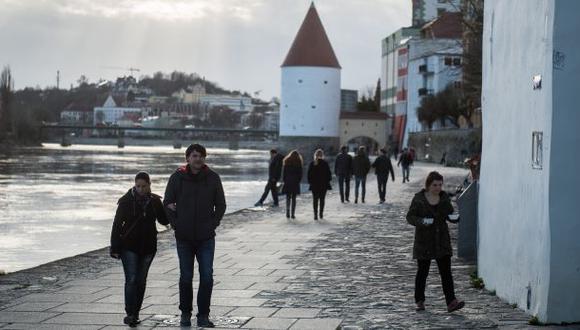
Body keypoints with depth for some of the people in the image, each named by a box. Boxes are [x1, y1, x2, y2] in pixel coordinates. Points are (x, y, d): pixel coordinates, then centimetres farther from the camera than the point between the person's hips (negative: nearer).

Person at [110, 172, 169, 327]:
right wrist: (115, 248, -8)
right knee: (131, 280, -11)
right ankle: (130, 314, -12)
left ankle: (135, 313, 19)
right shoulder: (126, 200, -6)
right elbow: (117, 224, -5)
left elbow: (164, 221, 5)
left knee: (141, 280, 9)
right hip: (129, 246, -3)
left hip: (148, 247, 3)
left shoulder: (155, 201, 2)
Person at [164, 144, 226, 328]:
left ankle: (203, 315, 6)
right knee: (186, 277, 7)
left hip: (206, 237, 0)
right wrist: (176, 224, -3)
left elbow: (220, 205, 8)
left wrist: (213, 224, -1)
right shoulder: (177, 178, -1)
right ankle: (185, 313, 21)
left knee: (207, 277, -4)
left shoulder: (213, 178, 1)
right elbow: (167, 203, 5)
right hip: (184, 237, 0)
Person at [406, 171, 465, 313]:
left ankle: (451, 302, -12)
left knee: (446, 271, -6)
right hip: (424, 241, -3)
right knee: (423, 271, 6)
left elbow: (450, 214, 14)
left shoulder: (444, 197, 6)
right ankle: (419, 301, 21)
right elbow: (410, 217, -5)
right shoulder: (419, 199, -5)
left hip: (442, 240, 3)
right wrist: (422, 221, -25)